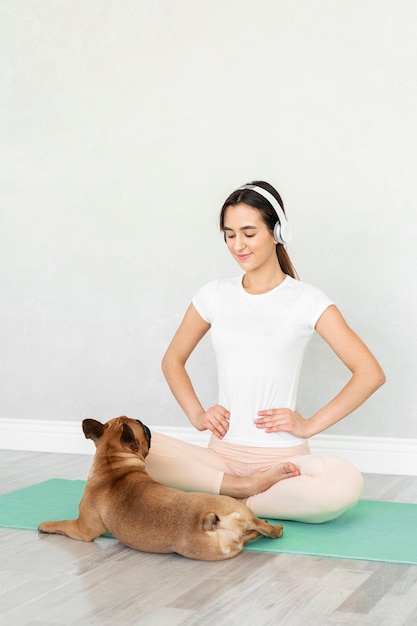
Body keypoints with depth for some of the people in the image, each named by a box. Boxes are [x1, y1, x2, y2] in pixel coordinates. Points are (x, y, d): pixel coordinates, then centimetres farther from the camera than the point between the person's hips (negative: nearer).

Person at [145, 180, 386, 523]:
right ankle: (248, 488, -13)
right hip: (223, 454, 2)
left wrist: (309, 425, -8)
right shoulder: (214, 296, 7)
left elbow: (370, 373, -4)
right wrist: (197, 414, 4)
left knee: (346, 484, -34)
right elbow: (172, 360, 20)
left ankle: (230, 501, -15)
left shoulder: (306, 301, -2)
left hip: (284, 456, -2)